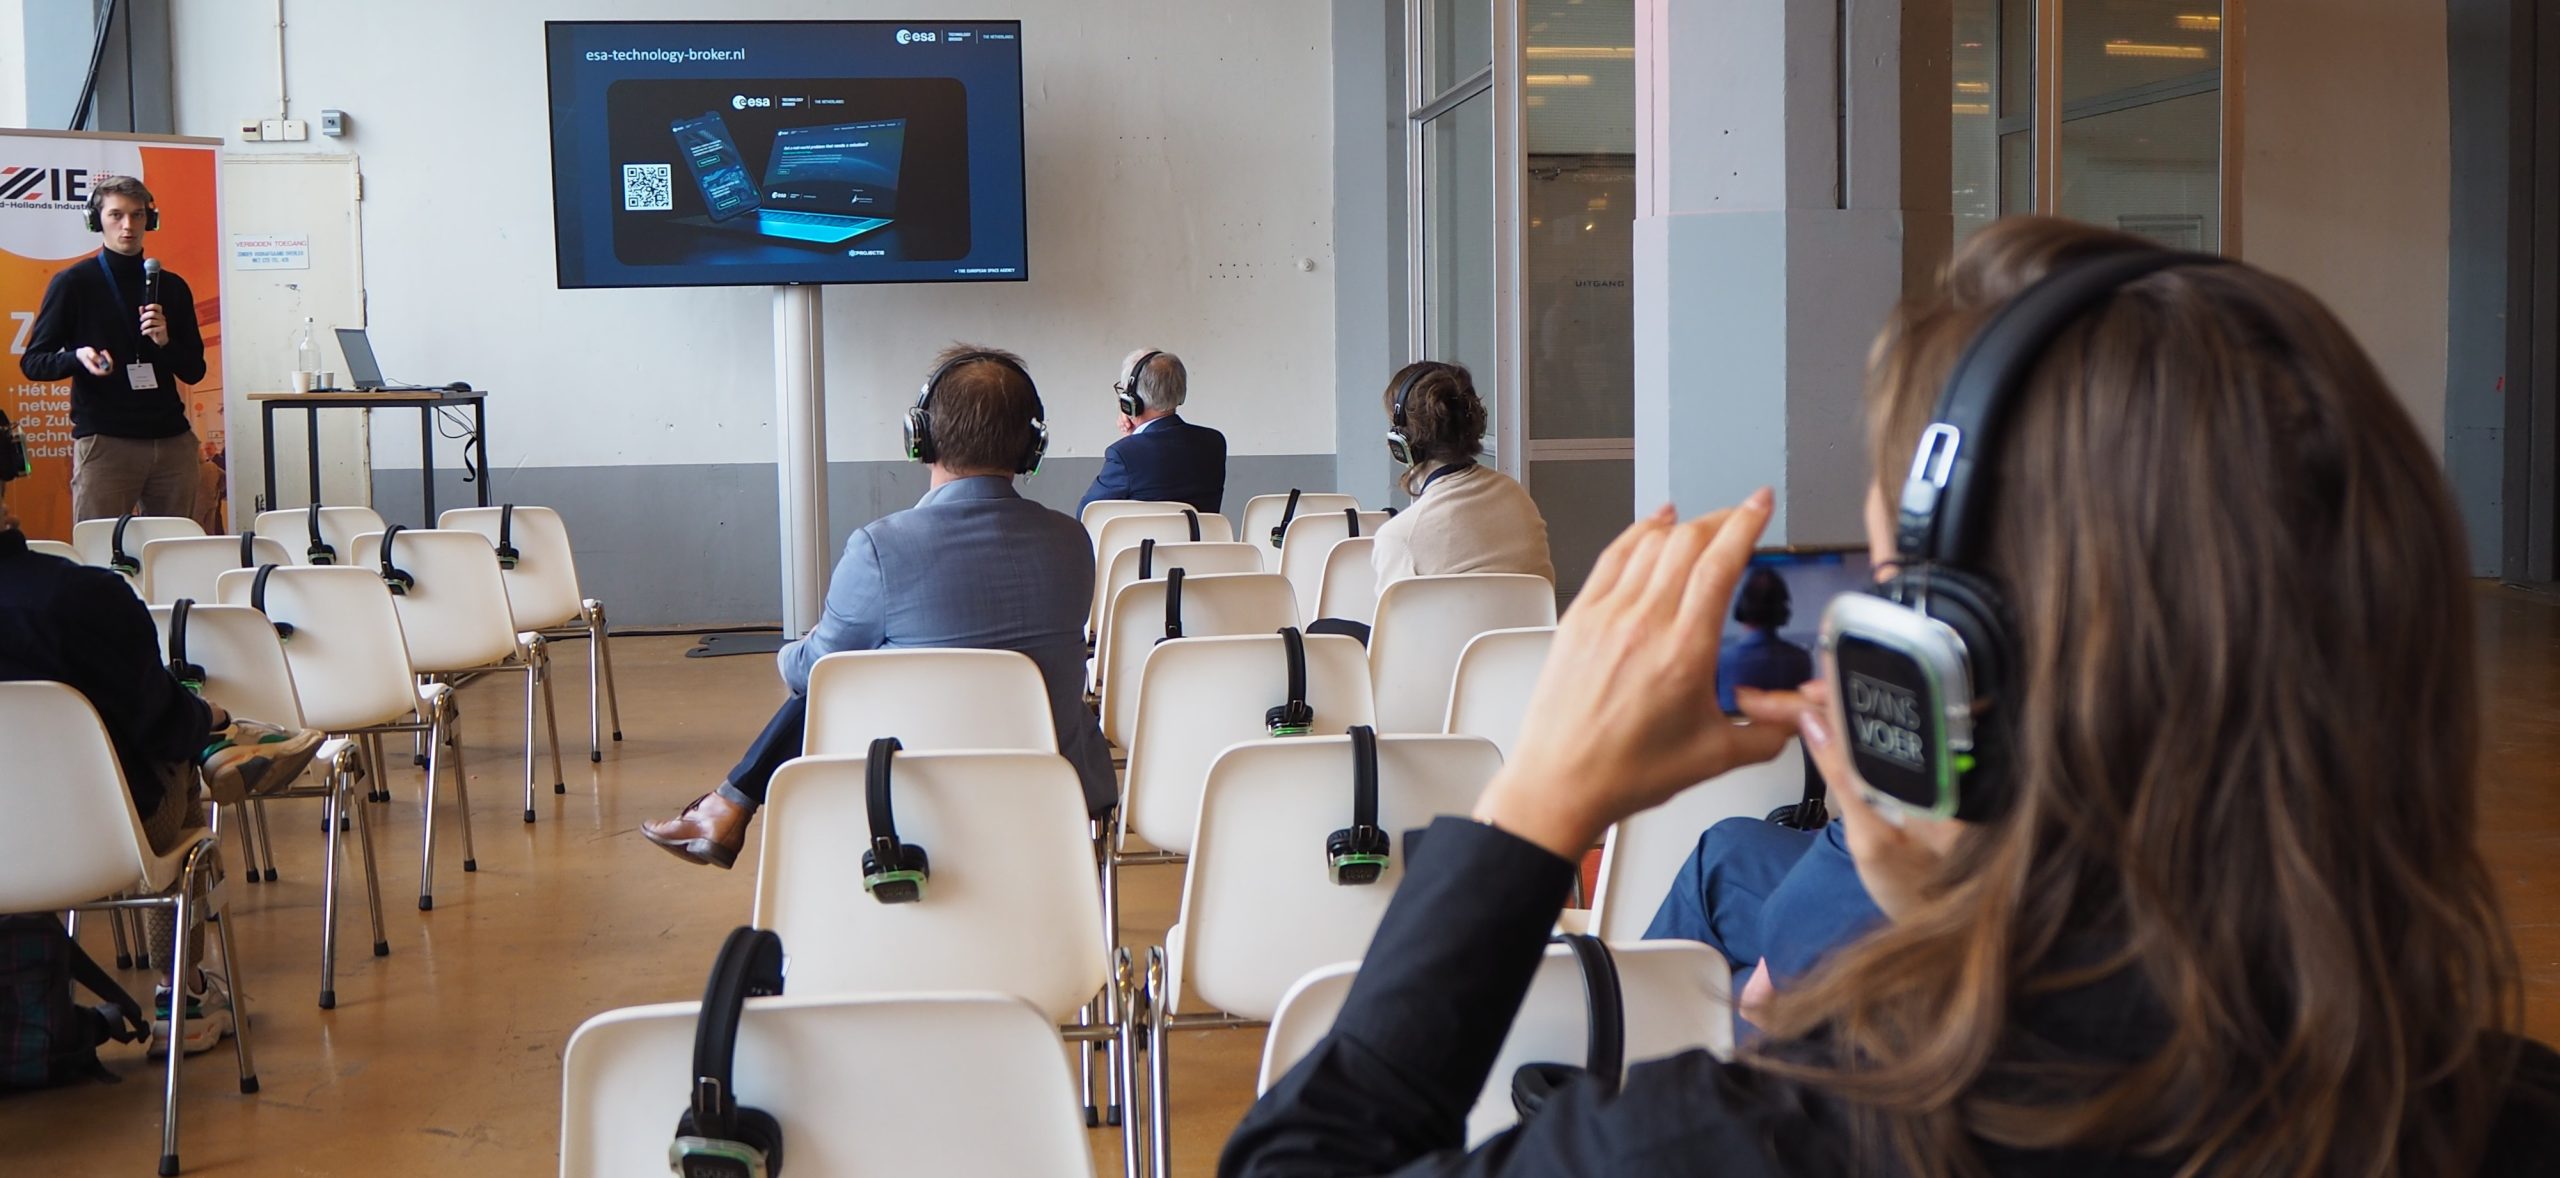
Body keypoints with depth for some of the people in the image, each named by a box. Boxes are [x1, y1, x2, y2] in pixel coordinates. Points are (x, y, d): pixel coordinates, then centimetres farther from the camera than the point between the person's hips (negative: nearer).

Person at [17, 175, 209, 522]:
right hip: (102, 442, -3)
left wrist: (166, 342, -6)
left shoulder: (171, 286, 14)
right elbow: (32, 362, 3)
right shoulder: (73, 284, 3)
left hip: (172, 441, 4)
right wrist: (78, 357, -17)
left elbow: (194, 371, 15)